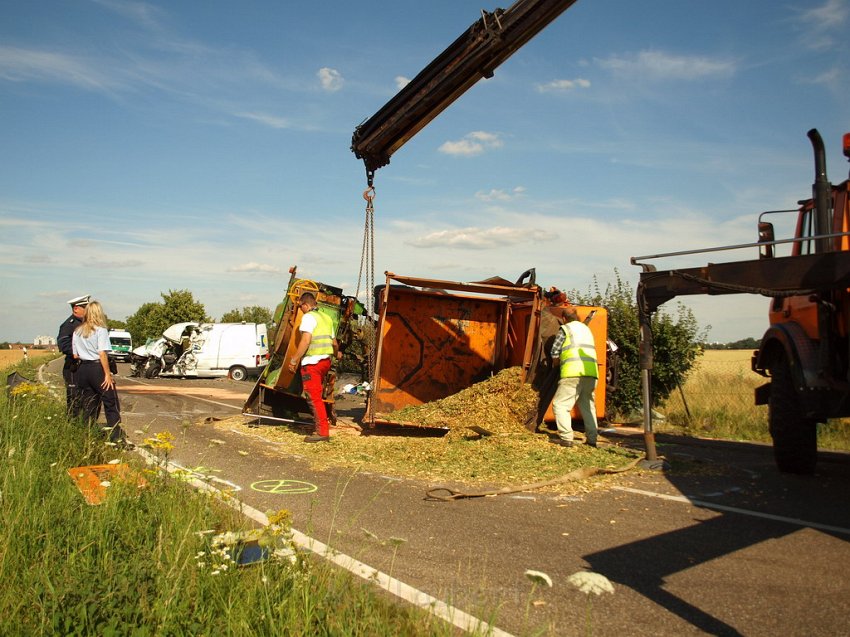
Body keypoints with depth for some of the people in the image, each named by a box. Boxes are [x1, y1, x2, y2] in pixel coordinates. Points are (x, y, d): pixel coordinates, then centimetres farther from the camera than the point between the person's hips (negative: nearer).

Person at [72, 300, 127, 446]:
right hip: (97, 368, -6)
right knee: (111, 405, 0)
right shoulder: (100, 330, -8)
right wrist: (108, 374, -14)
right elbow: (102, 354, -15)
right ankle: (116, 438, -3)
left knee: (88, 406, 13)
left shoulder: (77, 331, 10)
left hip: (83, 369, 6)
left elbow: (75, 355, 9)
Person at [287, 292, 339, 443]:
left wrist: (294, 359, -17)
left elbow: (306, 340, -19)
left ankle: (322, 432, -9)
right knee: (316, 397, 19)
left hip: (312, 362, -9)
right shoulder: (326, 318, 18)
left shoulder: (308, 317, -7)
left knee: (314, 398, -7)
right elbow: (334, 343, 23)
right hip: (326, 361, 9)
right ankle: (321, 429, 22)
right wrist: (337, 354, 43)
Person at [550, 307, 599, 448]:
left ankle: (566, 438, -13)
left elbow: (554, 353, 3)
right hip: (591, 372, 7)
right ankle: (592, 438, 15)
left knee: (560, 404, -3)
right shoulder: (586, 329, 26)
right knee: (588, 405, 17)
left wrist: (556, 363, 24)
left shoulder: (565, 329, 5)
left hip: (573, 373, -7)